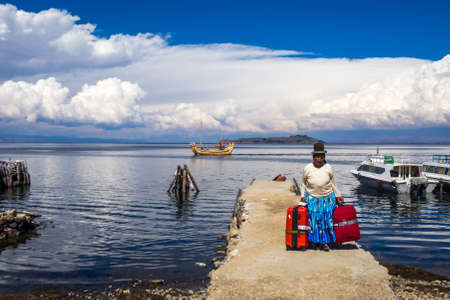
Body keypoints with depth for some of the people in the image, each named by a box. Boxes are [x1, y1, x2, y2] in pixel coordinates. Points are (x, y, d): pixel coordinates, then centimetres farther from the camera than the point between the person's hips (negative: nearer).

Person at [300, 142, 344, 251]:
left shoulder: (328, 168, -5)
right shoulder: (307, 168, -7)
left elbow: (333, 183, 8)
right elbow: (303, 183, 8)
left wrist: (338, 195, 11)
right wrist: (303, 195, 3)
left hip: (327, 198, 1)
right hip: (312, 198, -1)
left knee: (327, 218, -6)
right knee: (314, 218, -8)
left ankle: (325, 242, 6)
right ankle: (315, 242, 8)